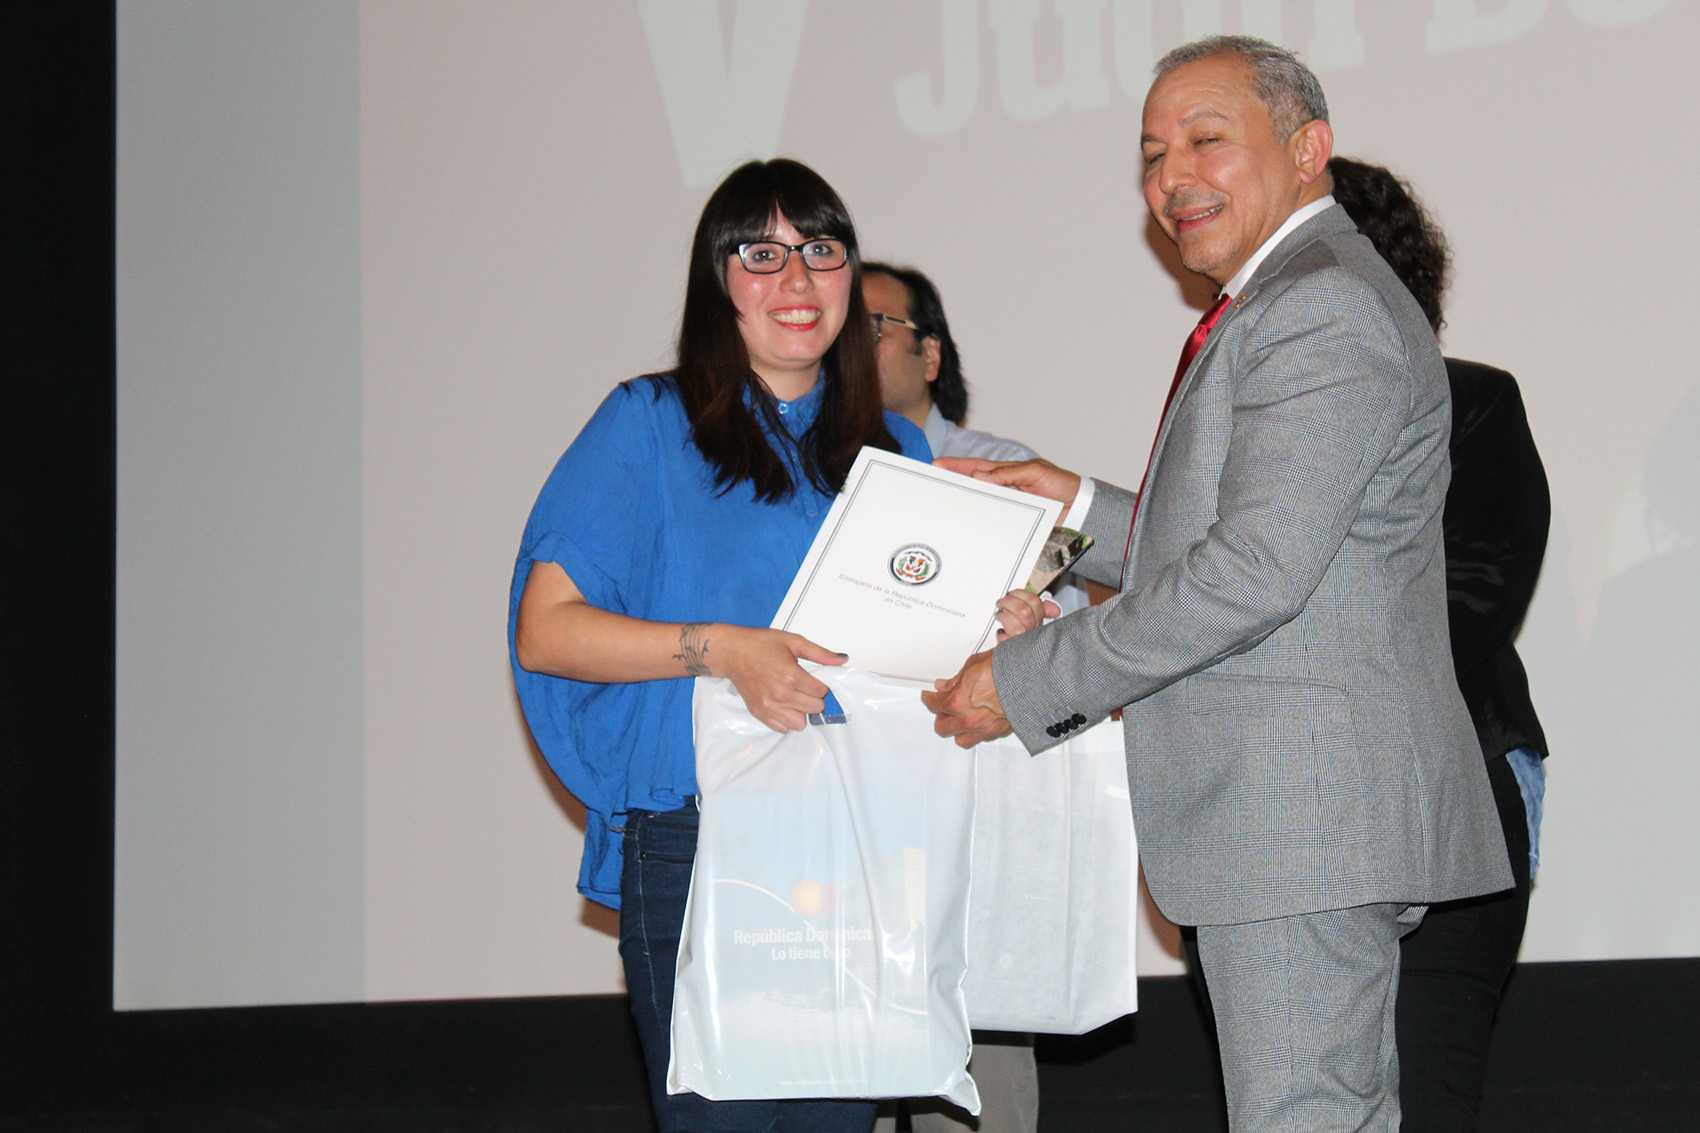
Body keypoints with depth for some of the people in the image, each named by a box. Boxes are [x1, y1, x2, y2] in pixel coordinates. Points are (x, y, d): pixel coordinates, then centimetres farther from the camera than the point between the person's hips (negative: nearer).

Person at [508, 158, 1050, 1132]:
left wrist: (998, 631, 0)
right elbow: (545, 630, -6)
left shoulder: (896, 449, 16)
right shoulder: (651, 425, 1)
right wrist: (720, 650, -18)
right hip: (697, 853, -4)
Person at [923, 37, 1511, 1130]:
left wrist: (1025, 682, -16)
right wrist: (1086, 508, 13)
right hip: (1305, 820, 11)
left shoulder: (1322, 309, -14)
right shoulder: (1287, 307, 21)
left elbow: (1257, 571, -22)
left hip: (1303, 813, -11)